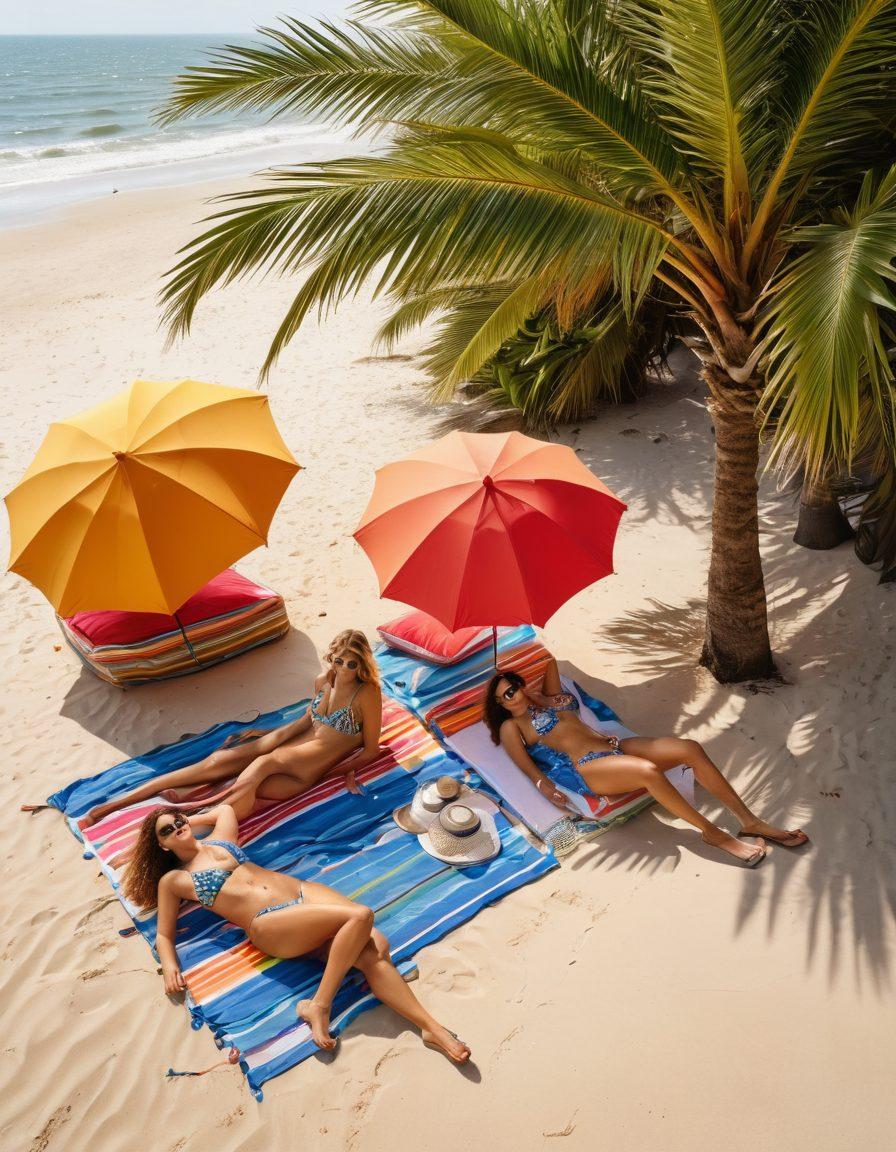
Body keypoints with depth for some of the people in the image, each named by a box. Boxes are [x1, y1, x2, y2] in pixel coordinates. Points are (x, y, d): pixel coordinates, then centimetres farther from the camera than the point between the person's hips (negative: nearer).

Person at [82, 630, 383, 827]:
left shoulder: (367, 694, -15)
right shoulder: (323, 680, 4)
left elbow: (371, 750, -9)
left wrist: (340, 770, -13)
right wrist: (270, 734, 23)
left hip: (311, 771, -6)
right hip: (295, 743, 6)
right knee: (218, 760, -11)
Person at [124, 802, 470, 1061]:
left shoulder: (219, 840, 24)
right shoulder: (172, 880, 12)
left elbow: (226, 807, 43)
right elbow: (163, 935, 11)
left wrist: (188, 819, 38)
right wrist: (169, 966, -8)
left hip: (303, 892, 5)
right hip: (269, 925, -5)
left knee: (374, 949, -21)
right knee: (360, 916, -30)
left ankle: (432, 1027, -20)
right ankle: (318, 1007, -22)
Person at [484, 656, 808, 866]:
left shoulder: (547, 698, 23)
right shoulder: (511, 728, 6)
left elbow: (550, 659, 33)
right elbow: (530, 769, -3)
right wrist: (547, 789, -18)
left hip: (615, 746, 8)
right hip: (588, 769, -7)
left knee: (690, 748, -15)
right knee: (648, 770, -38)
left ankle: (750, 822, -10)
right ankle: (713, 833, -20)